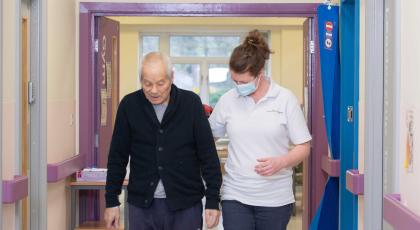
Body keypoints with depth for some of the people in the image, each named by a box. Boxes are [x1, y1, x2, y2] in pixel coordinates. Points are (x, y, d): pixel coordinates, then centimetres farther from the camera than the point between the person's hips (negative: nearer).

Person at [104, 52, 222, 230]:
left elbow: (208, 155, -2)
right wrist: (111, 201, 4)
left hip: (185, 204, -1)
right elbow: (117, 157, 5)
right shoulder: (129, 105, -2)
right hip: (141, 203, 1)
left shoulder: (191, 103, -5)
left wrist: (213, 200, -5)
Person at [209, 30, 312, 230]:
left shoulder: (285, 99, -4)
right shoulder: (227, 100, 1)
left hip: (275, 198, -1)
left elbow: (303, 146, -2)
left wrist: (281, 162, -19)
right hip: (235, 196, 1)